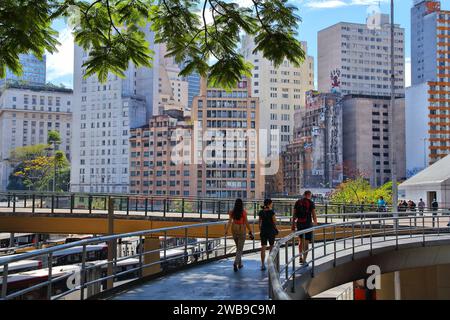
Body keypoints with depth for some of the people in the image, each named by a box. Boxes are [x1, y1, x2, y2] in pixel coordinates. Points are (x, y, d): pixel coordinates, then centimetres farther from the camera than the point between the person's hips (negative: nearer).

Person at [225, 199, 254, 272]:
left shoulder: (232, 212, -4)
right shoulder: (243, 212, -13)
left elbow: (229, 222, -10)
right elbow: (246, 222, -11)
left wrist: (226, 231, -11)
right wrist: (250, 231, -3)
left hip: (234, 229, 4)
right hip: (241, 230, -4)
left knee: (238, 247, 21)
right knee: (240, 249, -1)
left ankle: (239, 263, 26)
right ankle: (235, 263, -20)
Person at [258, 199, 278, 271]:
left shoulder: (261, 212, 2)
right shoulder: (271, 212, -12)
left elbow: (260, 223, 9)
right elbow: (274, 222, -9)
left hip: (263, 230, 3)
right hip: (271, 230, -3)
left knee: (263, 248, 1)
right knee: (271, 246, 15)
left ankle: (263, 265, -3)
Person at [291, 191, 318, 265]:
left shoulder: (297, 202, 6)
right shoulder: (311, 203, -5)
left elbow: (294, 215, 5)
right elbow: (314, 215, -8)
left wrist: (293, 225, 9)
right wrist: (315, 223, 5)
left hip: (299, 223, 4)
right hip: (308, 224, -4)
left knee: (301, 240, 20)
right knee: (306, 242, 1)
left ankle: (300, 257, 17)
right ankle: (304, 260, 1)